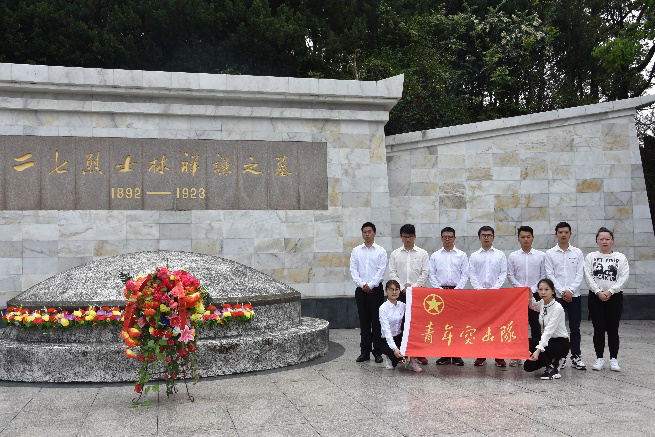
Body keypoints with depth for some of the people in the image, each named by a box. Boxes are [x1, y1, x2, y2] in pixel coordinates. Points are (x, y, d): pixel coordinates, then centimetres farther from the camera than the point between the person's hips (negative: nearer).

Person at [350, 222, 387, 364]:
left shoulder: (381, 251, 2)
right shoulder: (356, 251, 10)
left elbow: (381, 270, -5)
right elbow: (353, 269, 3)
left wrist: (371, 285, -12)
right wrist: (362, 284, -10)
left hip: (376, 289, -2)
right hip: (361, 290, 2)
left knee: (377, 321, -1)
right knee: (364, 321, 6)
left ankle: (377, 352, 6)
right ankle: (365, 352, 11)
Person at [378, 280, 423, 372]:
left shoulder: (402, 305, 2)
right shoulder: (383, 308, -15)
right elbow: (386, 330, -25)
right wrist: (394, 348, -36)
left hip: (400, 337, 6)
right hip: (387, 340, -5)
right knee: (398, 353, -35)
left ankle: (412, 360, -14)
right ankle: (392, 358, 3)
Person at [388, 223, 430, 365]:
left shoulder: (422, 253, 6)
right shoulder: (395, 254, 9)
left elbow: (425, 272, 1)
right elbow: (392, 273, 4)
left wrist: (414, 286, -8)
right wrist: (402, 288, -6)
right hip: (400, 291, 1)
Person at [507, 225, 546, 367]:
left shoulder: (541, 256, 3)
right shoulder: (513, 256, 3)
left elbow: (543, 276, 1)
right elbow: (510, 275, 2)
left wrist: (532, 289, -8)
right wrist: (522, 289, -8)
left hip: (535, 293, 0)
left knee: (535, 323, 5)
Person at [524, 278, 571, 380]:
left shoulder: (557, 308, -23)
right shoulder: (542, 303, -2)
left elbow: (548, 331, -33)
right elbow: (533, 306, 25)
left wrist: (538, 350, -43)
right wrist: (530, 296, 3)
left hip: (561, 344, -7)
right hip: (549, 340, 7)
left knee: (529, 343, -28)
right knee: (528, 366, -6)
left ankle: (552, 369, -13)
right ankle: (552, 360, 16)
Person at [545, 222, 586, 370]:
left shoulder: (577, 252, 5)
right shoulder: (550, 254, 3)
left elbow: (580, 274, 0)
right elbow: (550, 275, -2)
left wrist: (570, 290, -11)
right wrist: (562, 292, -11)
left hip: (574, 295, 1)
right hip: (557, 295, 0)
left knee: (575, 328, 4)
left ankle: (576, 357, 11)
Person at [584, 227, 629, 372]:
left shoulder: (620, 257, 4)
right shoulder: (591, 257, 4)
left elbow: (623, 277, -5)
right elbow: (589, 277, -3)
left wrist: (609, 292, -15)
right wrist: (598, 292, -14)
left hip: (615, 296, 0)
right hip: (595, 296, 0)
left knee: (613, 329, 2)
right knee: (598, 329, 3)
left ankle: (614, 359, 10)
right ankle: (599, 358, 10)